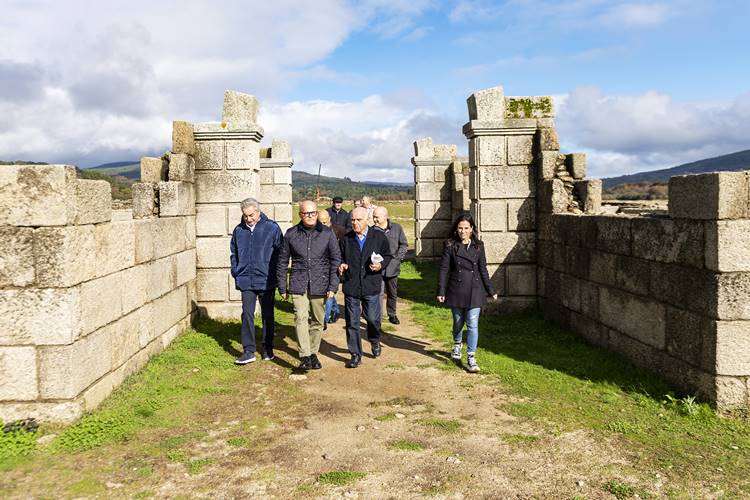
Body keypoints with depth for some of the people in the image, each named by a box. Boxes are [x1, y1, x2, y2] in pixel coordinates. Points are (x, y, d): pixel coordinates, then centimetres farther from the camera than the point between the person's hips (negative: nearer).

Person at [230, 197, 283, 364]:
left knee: (268, 316, 10)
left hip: (266, 280, -2)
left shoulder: (272, 228, -6)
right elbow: (233, 253, 16)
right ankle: (248, 351, 2)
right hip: (246, 281, 2)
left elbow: (280, 252, -2)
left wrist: (275, 274, -5)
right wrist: (236, 272, 6)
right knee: (247, 314, -4)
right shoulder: (238, 230, 4)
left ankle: (268, 349, 23)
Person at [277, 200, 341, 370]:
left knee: (317, 321, 8)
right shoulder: (291, 234, 3)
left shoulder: (327, 234, 1)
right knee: (301, 318, -14)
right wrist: (282, 288, 8)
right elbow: (282, 262, 9)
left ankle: (313, 353, 24)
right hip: (298, 284, -1)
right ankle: (305, 356, -13)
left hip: (320, 285, 1)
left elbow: (336, 260, 3)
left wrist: (333, 286, -3)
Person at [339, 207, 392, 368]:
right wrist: (342, 265, -6)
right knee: (352, 322, 5)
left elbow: (387, 256, 9)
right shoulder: (346, 239, 4)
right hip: (351, 287, 1)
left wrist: (381, 265, -11)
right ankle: (356, 354, 18)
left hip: (371, 286, -1)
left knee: (373, 319, 6)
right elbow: (340, 257, 16)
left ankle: (375, 341, 38)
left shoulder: (379, 237, 0)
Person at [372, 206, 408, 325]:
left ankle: (392, 314, 36)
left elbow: (404, 244, 6)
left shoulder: (397, 228, 0)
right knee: (378, 294, -7)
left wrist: (398, 257, -4)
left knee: (393, 293, 18)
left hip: (393, 267, 3)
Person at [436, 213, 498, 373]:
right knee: (458, 322, 15)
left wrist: (490, 291, 8)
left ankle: (471, 359, -2)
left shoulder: (478, 246, 3)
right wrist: (441, 291, -7)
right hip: (456, 290, 0)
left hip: (474, 291, 0)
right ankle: (457, 344, 45)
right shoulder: (450, 246, -3)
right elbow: (444, 269, -4)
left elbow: (483, 270, 8)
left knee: (473, 324, -6)